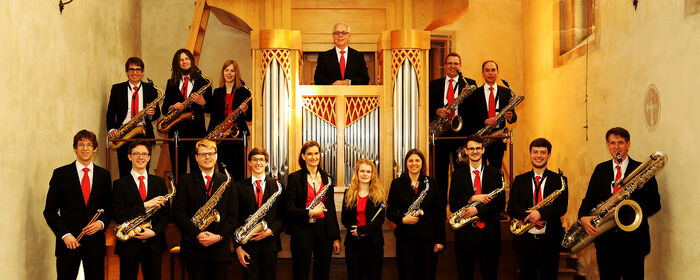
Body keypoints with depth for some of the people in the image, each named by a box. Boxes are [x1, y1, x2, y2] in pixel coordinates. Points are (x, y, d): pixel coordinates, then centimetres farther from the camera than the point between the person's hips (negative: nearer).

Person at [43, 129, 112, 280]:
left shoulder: (104, 175, 7)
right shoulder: (60, 174, 0)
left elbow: (110, 207, 13)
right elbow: (50, 211, 0)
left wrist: (101, 223, -7)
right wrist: (65, 234, -11)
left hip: (95, 243, 2)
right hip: (68, 242, -2)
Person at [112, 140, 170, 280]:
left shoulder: (160, 182, 10)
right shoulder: (120, 184, 0)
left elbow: (166, 213, 6)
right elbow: (118, 216, -10)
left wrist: (154, 231, -12)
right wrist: (145, 205, -18)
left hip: (153, 243, 2)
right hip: (129, 244, -2)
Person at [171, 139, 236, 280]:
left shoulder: (226, 181, 9)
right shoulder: (185, 181, 4)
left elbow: (232, 215, 6)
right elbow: (178, 213, -4)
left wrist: (220, 236, -10)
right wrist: (197, 234, -15)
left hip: (220, 249, 2)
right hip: (194, 249, -1)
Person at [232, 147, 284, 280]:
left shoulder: (276, 186, 6)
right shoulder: (240, 187, 4)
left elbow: (283, 215, 4)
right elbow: (236, 218, 1)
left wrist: (270, 231, -13)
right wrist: (238, 246, -6)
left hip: (270, 243, 1)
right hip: (248, 244, -1)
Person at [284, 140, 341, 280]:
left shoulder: (326, 178, 11)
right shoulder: (295, 178, -2)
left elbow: (331, 209, 12)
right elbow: (289, 208, -7)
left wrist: (336, 237, 9)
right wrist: (309, 213, -20)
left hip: (325, 231, 4)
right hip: (302, 230, -4)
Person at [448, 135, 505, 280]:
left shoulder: (494, 173, 5)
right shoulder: (457, 175, 6)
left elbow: (501, 205, -1)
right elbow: (453, 206, 0)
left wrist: (478, 210, -14)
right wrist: (472, 199, -15)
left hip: (489, 234, 0)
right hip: (465, 234, 1)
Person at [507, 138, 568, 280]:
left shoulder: (559, 180, 4)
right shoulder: (520, 180, 9)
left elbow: (562, 208, -7)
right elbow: (511, 207, -1)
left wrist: (541, 213, -24)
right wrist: (529, 216, -20)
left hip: (550, 241, -1)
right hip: (525, 240, 2)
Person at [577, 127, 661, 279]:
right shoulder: (600, 169, 11)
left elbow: (655, 203, -4)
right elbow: (589, 199, 9)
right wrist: (583, 217, -13)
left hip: (633, 239, -3)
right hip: (605, 239, 3)